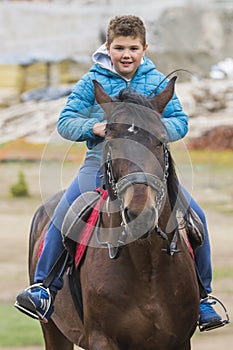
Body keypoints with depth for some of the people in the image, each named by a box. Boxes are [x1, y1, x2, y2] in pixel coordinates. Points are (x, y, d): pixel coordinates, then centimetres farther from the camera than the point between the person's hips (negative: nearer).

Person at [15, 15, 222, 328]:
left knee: (195, 215, -13)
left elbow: (180, 123, 3)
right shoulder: (93, 81, 1)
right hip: (102, 161, -1)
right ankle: (44, 289, -15)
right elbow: (65, 123, 1)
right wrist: (93, 128, -19)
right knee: (64, 216, -26)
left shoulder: (157, 82, 5)